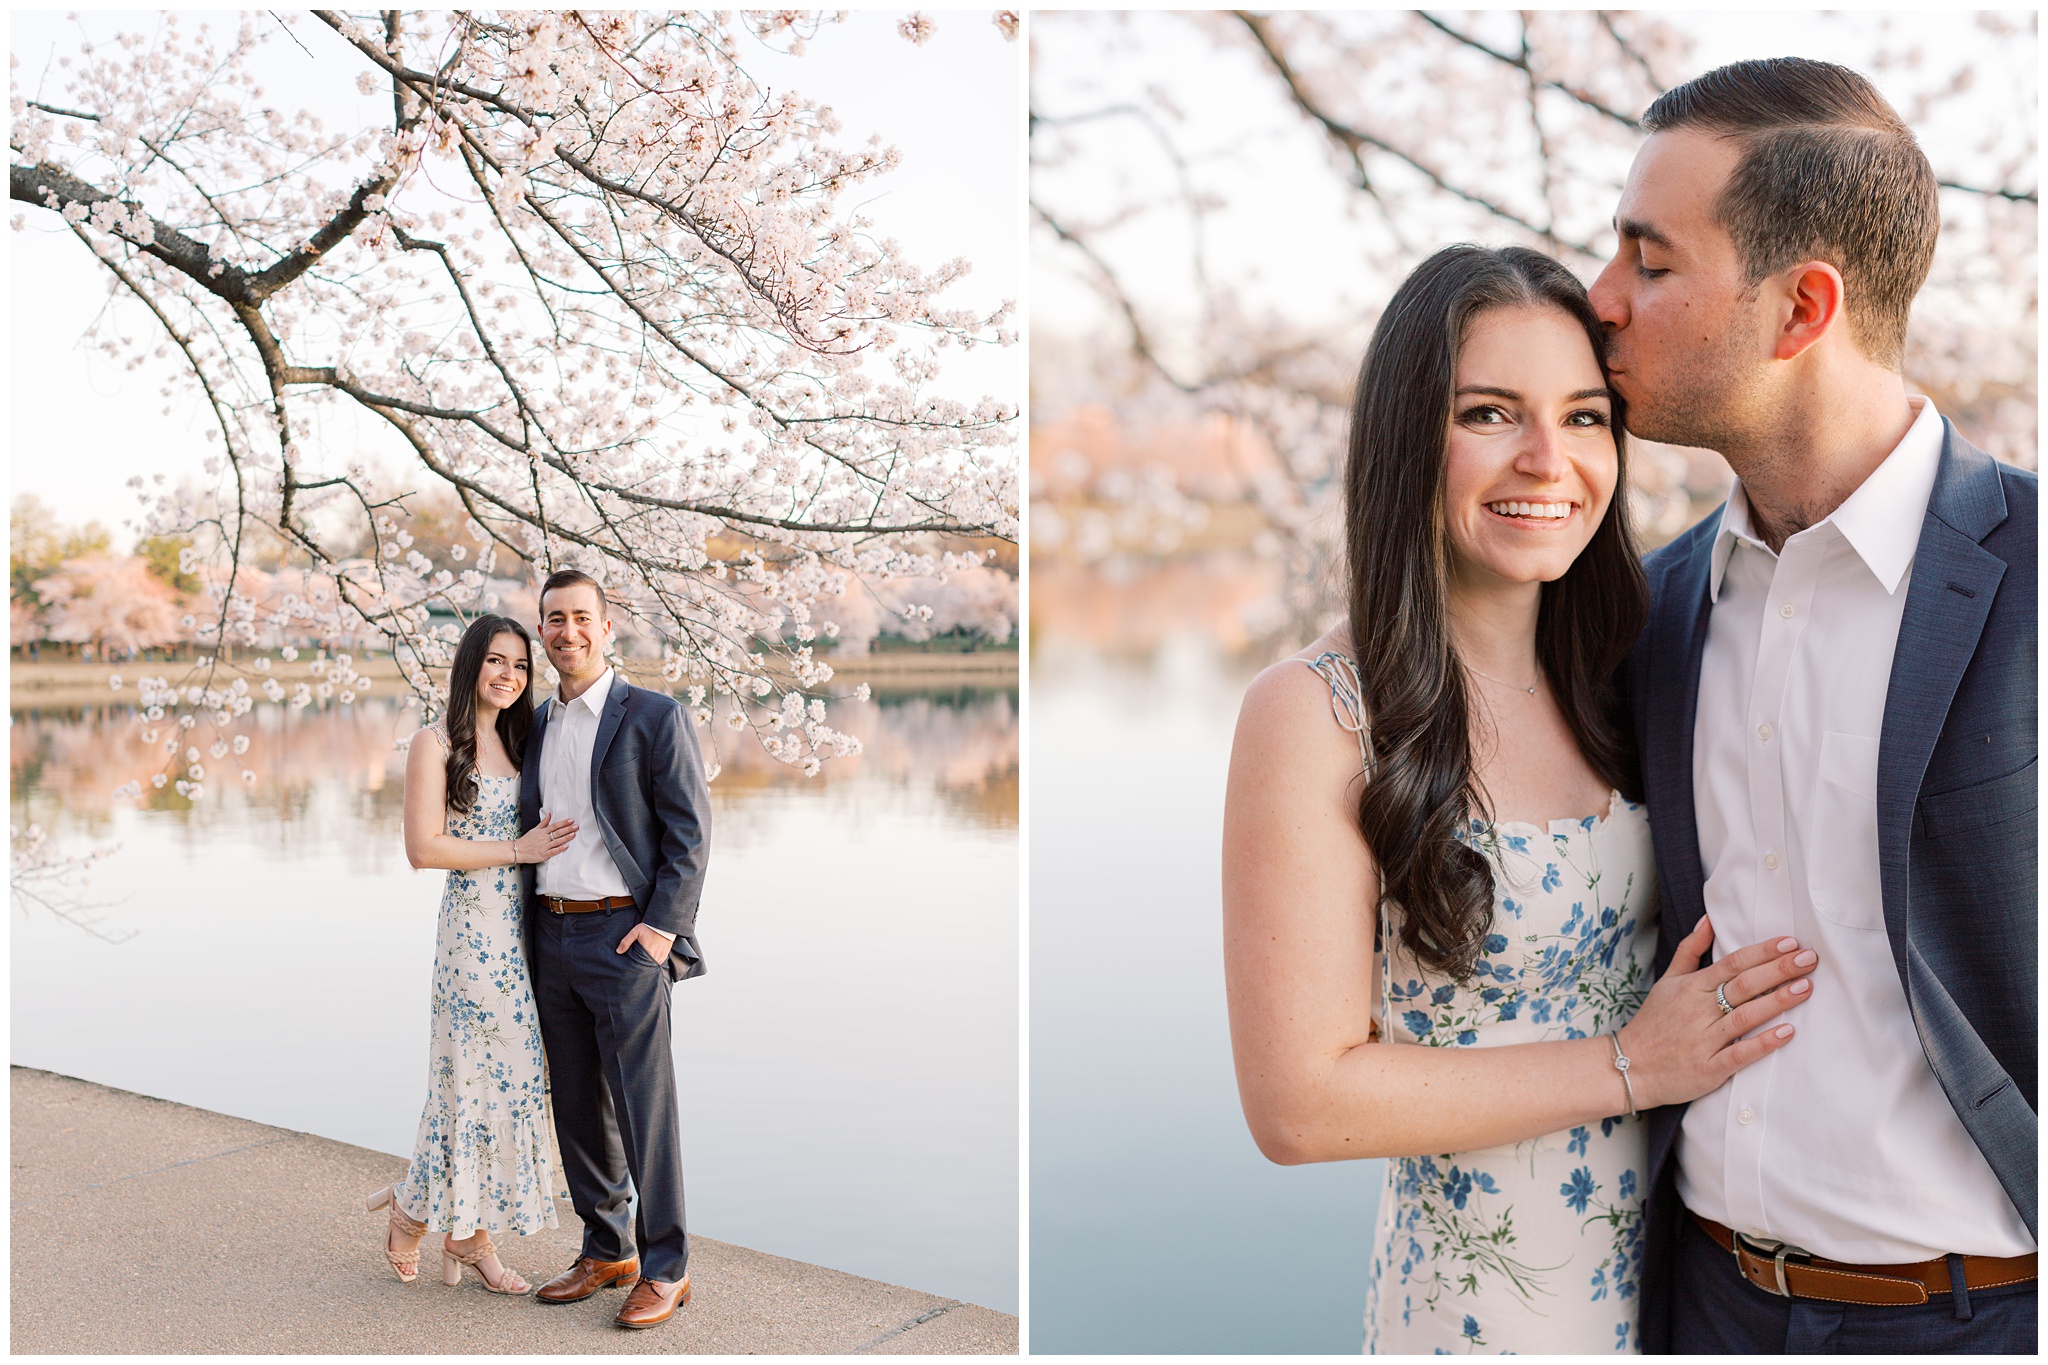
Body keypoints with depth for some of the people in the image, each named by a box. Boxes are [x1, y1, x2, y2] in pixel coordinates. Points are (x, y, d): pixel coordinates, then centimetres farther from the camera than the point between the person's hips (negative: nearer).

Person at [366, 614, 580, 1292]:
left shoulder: (517, 741, 14)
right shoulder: (436, 743, -6)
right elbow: (424, 847, -13)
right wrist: (515, 850, -14)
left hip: (525, 925, 6)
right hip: (474, 925, -6)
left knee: (509, 1076, 8)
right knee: (480, 1072, -2)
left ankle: (470, 1228, 20)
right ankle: (415, 1208, 20)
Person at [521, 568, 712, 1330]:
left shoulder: (654, 718, -5)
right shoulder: (535, 726, 13)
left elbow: (690, 829, -8)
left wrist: (663, 925, -15)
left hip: (627, 935, -6)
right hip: (553, 936, 6)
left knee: (644, 1107, -3)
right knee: (577, 1105, 12)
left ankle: (665, 1269, 9)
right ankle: (606, 1252, 26)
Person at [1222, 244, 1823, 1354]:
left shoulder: (1610, 682, -1)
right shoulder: (1315, 712, -19)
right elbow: (1298, 1103, -20)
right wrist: (1629, 1067, -18)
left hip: (1672, 1254, 5)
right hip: (1477, 1288, -5)